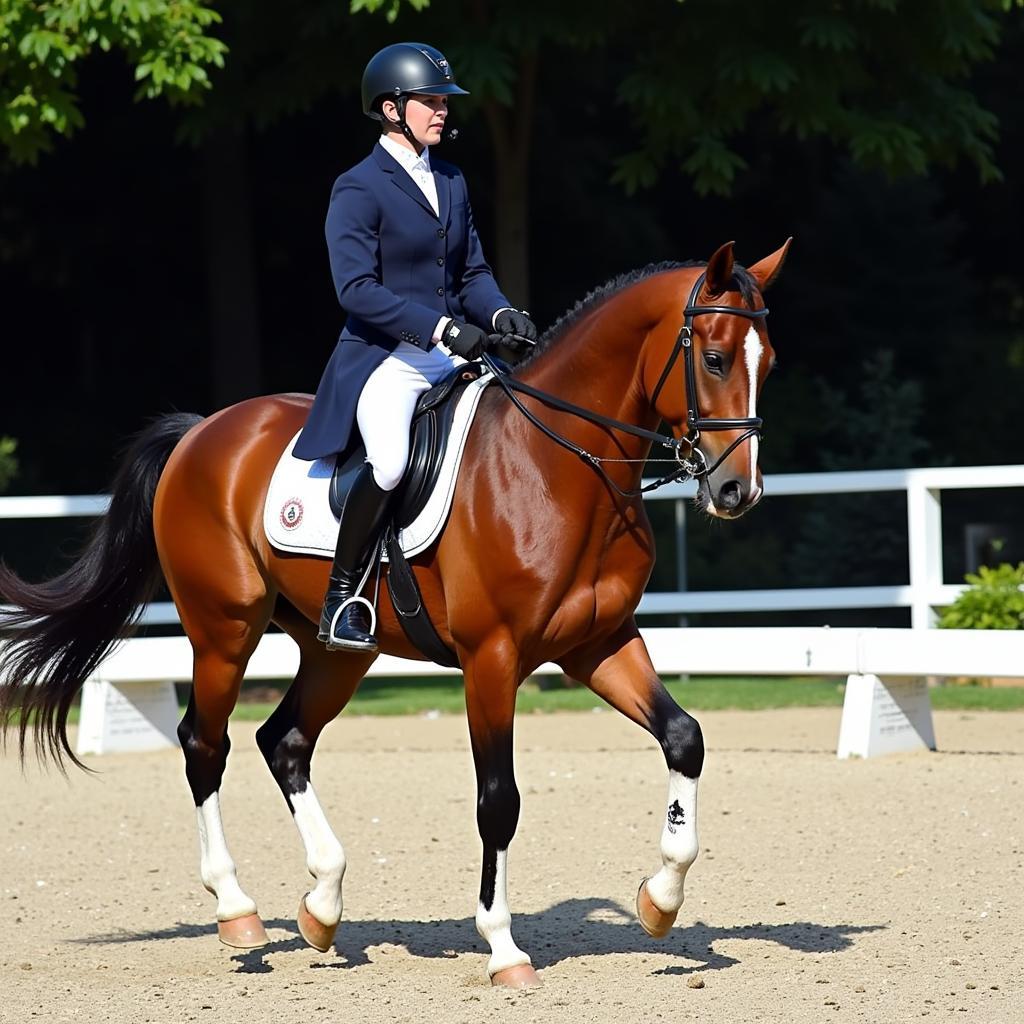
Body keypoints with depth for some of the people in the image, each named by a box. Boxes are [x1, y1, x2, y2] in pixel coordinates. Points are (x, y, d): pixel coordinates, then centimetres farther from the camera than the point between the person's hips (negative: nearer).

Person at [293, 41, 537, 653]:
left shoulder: (452, 182, 15)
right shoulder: (359, 190, -6)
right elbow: (357, 288, -16)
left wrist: (501, 314, -5)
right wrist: (441, 328, -24)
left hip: (452, 355, 7)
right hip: (384, 357, -7)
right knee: (391, 461, -31)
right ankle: (342, 600, -15)